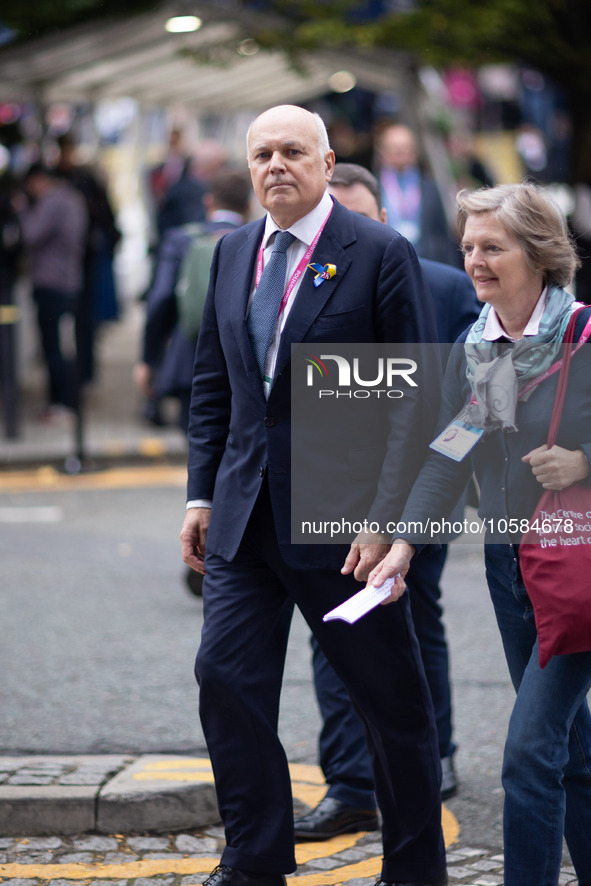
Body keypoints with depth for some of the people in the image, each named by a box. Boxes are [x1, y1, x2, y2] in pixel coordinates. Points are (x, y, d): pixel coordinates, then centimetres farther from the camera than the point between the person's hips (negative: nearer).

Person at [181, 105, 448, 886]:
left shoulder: (382, 255, -8)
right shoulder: (233, 252, 10)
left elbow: (420, 395, -10)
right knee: (226, 678, 0)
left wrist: (390, 513, -16)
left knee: (392, 696, 5)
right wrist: (201, 493, 10)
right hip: (245, 515, 5)